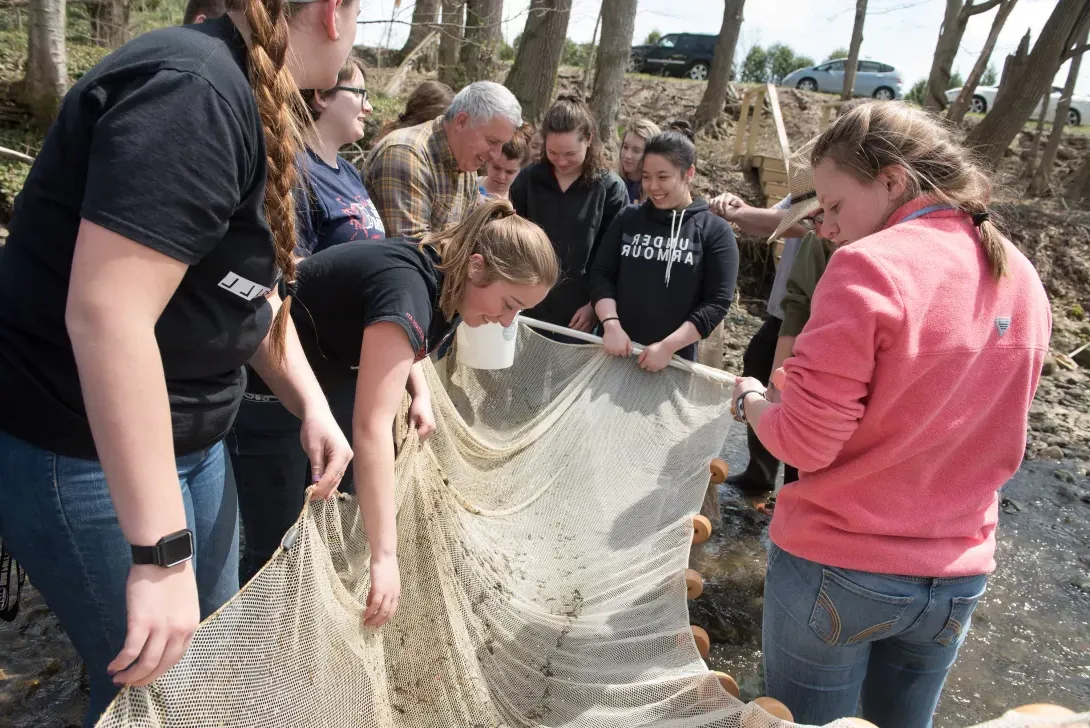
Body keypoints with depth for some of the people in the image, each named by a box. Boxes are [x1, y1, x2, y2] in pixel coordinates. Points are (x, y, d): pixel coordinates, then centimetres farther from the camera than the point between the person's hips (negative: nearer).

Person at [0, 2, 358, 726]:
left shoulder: (242, 101, 8)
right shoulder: (193, 92, -25)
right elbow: (106, 315, -33)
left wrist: (313, 405, 4)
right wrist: (161, 553, -31)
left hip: (190, 439, 10)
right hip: (87, 455, -9)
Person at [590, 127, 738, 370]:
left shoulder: (715, 231, -3)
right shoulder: (628, 220, 7)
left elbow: (717, 302, -8)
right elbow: (601, 274, 5)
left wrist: (668, 346, -15)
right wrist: (611, 324, -11)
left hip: (675, 359, -2)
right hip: (617, 351, 3)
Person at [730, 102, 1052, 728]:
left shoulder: (870, 267, -20)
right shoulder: (1023, 279, 3)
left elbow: (805, 442, -21)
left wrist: (749, 400, -2)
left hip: (838, 568, -6)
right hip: (956, 578, 6)